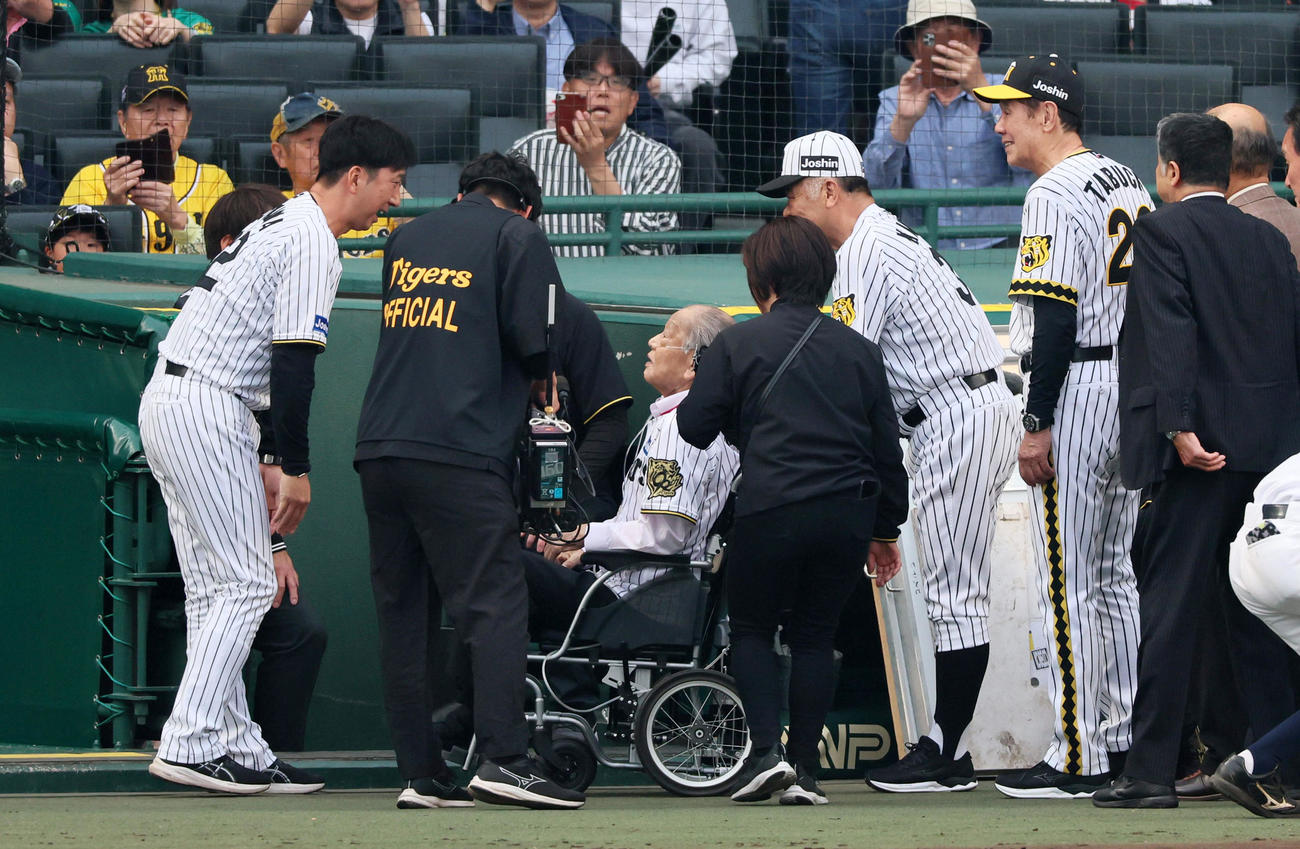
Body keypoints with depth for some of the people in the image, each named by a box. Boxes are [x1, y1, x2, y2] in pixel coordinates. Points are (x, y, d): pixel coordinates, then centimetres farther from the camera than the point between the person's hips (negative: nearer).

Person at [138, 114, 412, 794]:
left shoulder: (279, 224, 20)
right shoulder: (313, 245, -12)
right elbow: (292, 362, -17)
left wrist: (260, 457, 20)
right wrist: (297, 470, -12)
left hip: (166, 402, 10)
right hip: (207, 411, -10)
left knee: (215, 586, 10)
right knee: (245, 583, -9)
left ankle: (236, 746, 10)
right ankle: (190, 743, -14)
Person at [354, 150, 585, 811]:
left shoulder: (407, 237, 21)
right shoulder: (517, 236, 4)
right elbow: (536, 342, -4)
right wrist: (539, 374, 19)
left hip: (379, 449, 6)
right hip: (460, 452, -6)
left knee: (404, 612, 8)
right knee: (495, 601, -8)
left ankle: (421, 774, 5)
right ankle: (503, 758, -20)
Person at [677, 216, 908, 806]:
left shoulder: (738, 344, 1)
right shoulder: (860, 351, 13)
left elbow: (694, 426, 3)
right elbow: (886, 447, 16)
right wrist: (886, 529, 25)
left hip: (772, 512, -3)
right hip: (850, 513, 3)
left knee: (751, 628, 14)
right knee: (814, 635, 15)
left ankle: (767, 750, -4)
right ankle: (805, 769, 8)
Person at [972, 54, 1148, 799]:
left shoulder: (1056, 194, -14)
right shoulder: (1130, 184, 14)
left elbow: (1057, 319, -20)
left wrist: (1038, 424, -19)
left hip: (1078, 389, -9)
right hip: (1137, 388, 9)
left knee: (1066, 583, -6)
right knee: (1115, 574, 15)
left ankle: (1079, 759, -6)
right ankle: (1128, 738, 18)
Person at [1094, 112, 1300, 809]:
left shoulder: (1162, 230, -5)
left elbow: (1170, 333, -16)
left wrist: (1181, 428, -21)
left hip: (1200, 446, -6)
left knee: (1169, 608, -5)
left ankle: (1151, 770, -6)